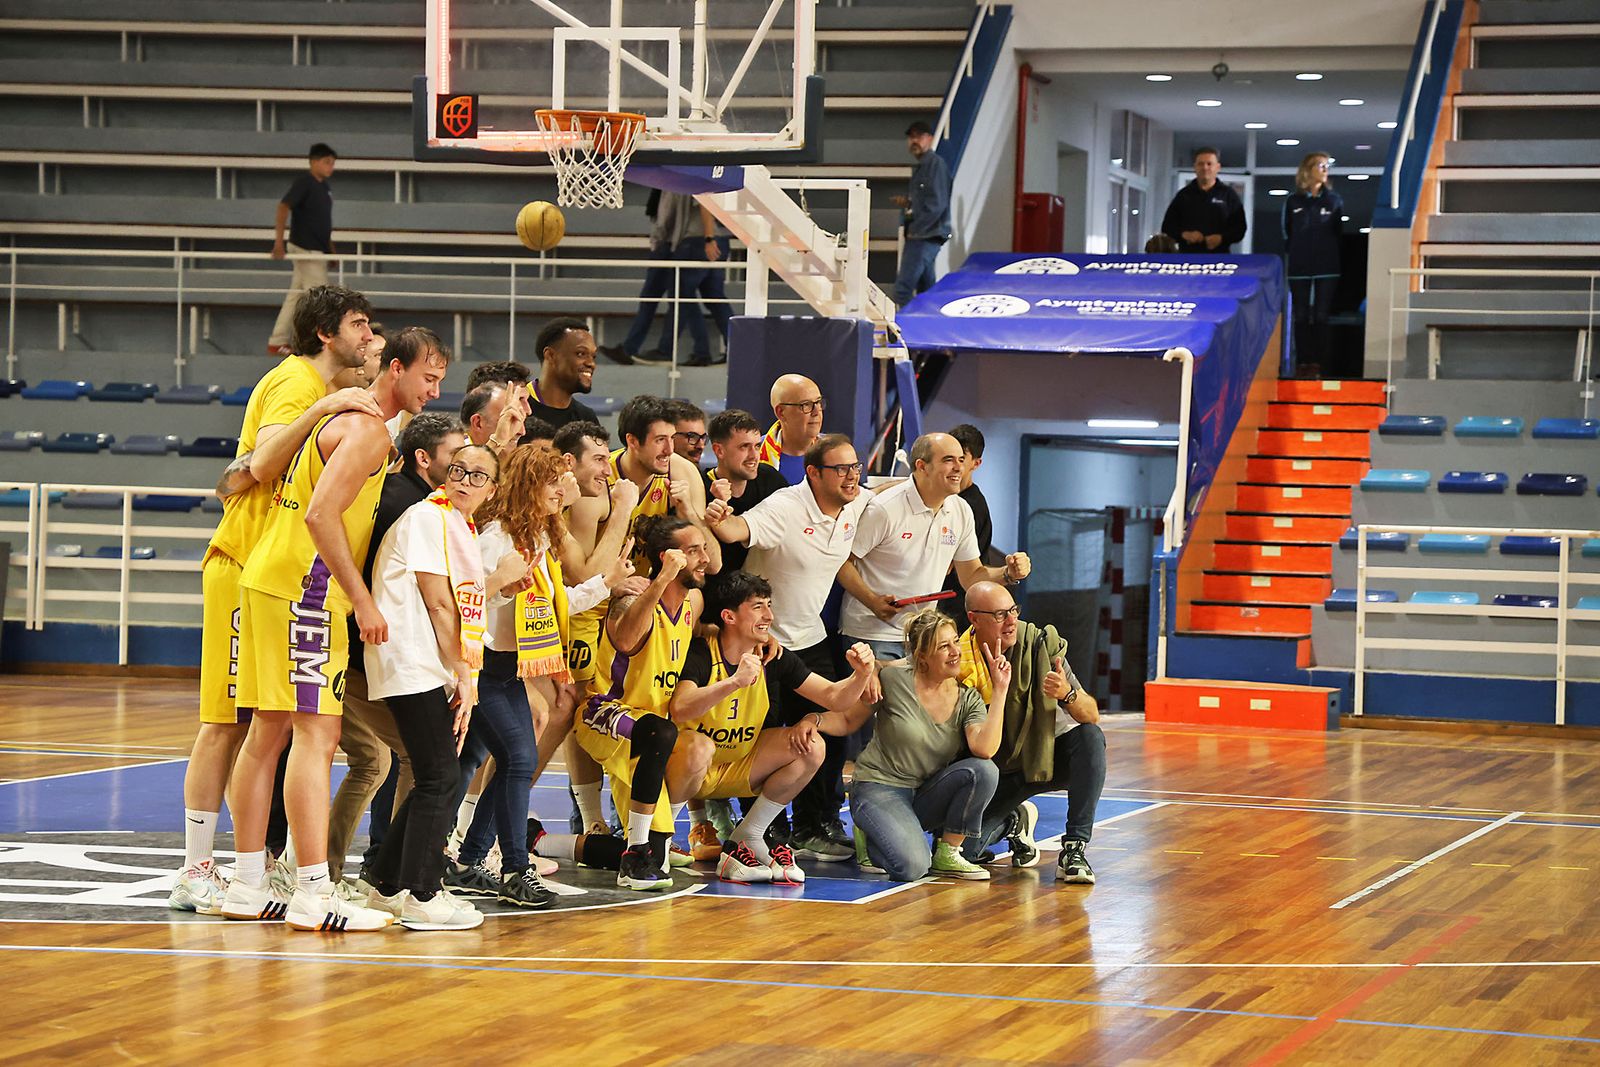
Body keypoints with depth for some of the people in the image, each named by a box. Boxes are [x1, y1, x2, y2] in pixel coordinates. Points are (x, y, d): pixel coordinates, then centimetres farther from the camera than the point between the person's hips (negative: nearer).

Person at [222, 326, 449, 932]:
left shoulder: (343, 419, 21)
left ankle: (248, 887, 15)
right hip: (304, 591, -10)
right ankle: (314, 896, -17)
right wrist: (362, 601, -20)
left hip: (270, 583, 10)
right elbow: (321, 515, -22)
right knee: (316, 734, -13)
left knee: (270, 731, 11)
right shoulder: (369, 430, -11)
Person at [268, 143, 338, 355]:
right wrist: (279, 241, -29)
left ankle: (277, 342, 14)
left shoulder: (323, 187, 14)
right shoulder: (304, 183, -12)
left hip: (317, 250, 9)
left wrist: (330, 249, 22)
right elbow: (284, 207, -22)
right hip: (306, 249, -9)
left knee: (295, 296, 10)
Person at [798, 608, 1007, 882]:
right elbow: (848, 720, 2)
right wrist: (815, 721, -20)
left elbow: (985, 749, -20)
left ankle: (947, 853, -7)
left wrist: (999, 690, -20)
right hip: (879, 788, -4)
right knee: (912, 866, -30)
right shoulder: (894, 679, -10)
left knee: (984, 770, -25)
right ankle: (868, 839, 7)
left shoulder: (968, 699, -1)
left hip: (926, 794, 4)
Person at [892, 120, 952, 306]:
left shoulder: (936, 163, -11)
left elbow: (937, 204, -19)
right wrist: (907, 202, 9)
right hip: (919, 237, 10)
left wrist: (916, 230, -16)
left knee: (902, 290, -15)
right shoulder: (921, 167, 19)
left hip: (926, 236, -10)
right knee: (925, 288, 13)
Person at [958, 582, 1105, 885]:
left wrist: (1067, 694, -39)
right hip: (1000, 770, -1)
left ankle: (1074, 850, -25)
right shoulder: (959, 664, -16)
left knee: (1090, 737, -30)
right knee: (965, 846, -21)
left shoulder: (1040, 644, -15)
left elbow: (1091, 716, -16)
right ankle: (1015, 821, 17)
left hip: (1048, 758, 1)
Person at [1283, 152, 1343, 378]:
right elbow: (1286, 234, 12)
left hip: (1327, 267, -1)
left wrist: (1333, 258, 4)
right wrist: (1291, 256, 6)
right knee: (1301, 316, 2)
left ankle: (1321, 361, -1)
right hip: (1299, 267, 1)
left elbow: (1340, 232, 10)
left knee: (1323, 316, -3)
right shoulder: (1293, 201, 7)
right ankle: (1303, 361, 5)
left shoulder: (1333, 200, 7)